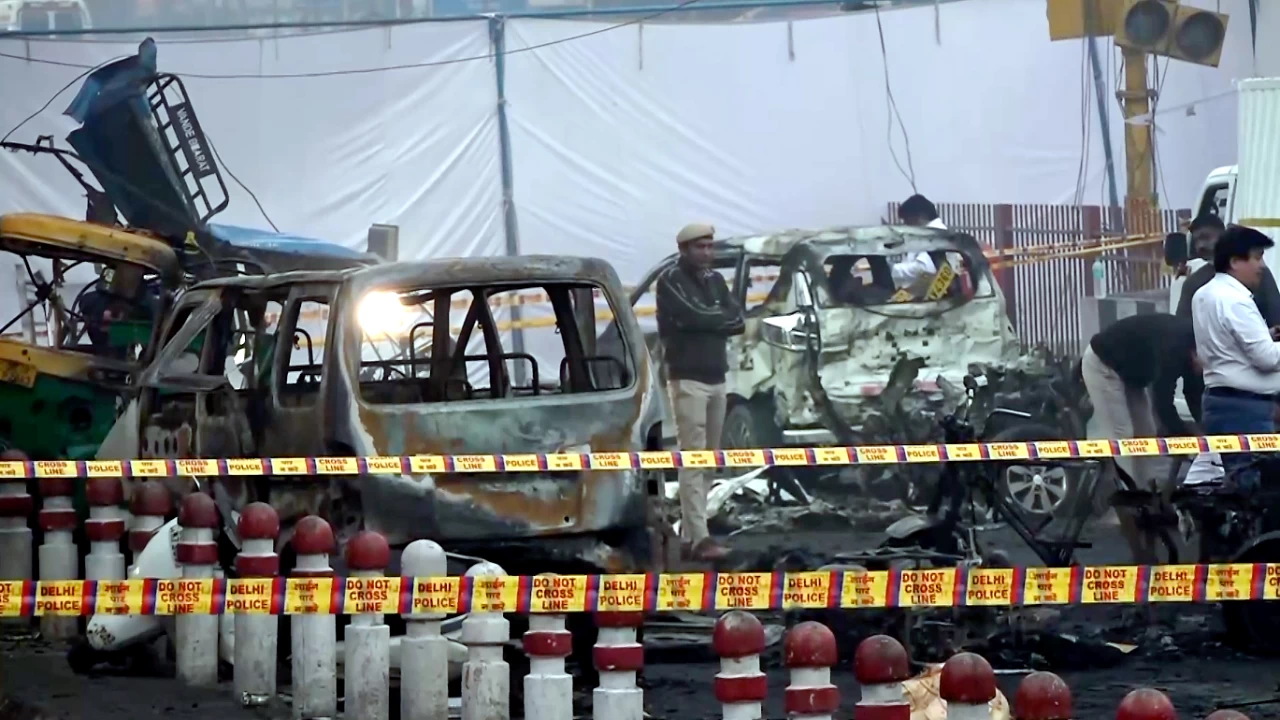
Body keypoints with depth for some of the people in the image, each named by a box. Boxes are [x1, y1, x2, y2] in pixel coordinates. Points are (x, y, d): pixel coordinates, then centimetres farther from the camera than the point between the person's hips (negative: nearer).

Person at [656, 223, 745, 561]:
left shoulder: (715, 280, 15)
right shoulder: (671, 281, -6)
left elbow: (737, 321, 5)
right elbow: (693, 317, -20)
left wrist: (708, 321, -10)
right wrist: (721, 318, -3)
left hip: (716, 377, 7)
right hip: (688, 379, -7)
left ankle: (689, 534, 11)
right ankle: (699, 538, -17)